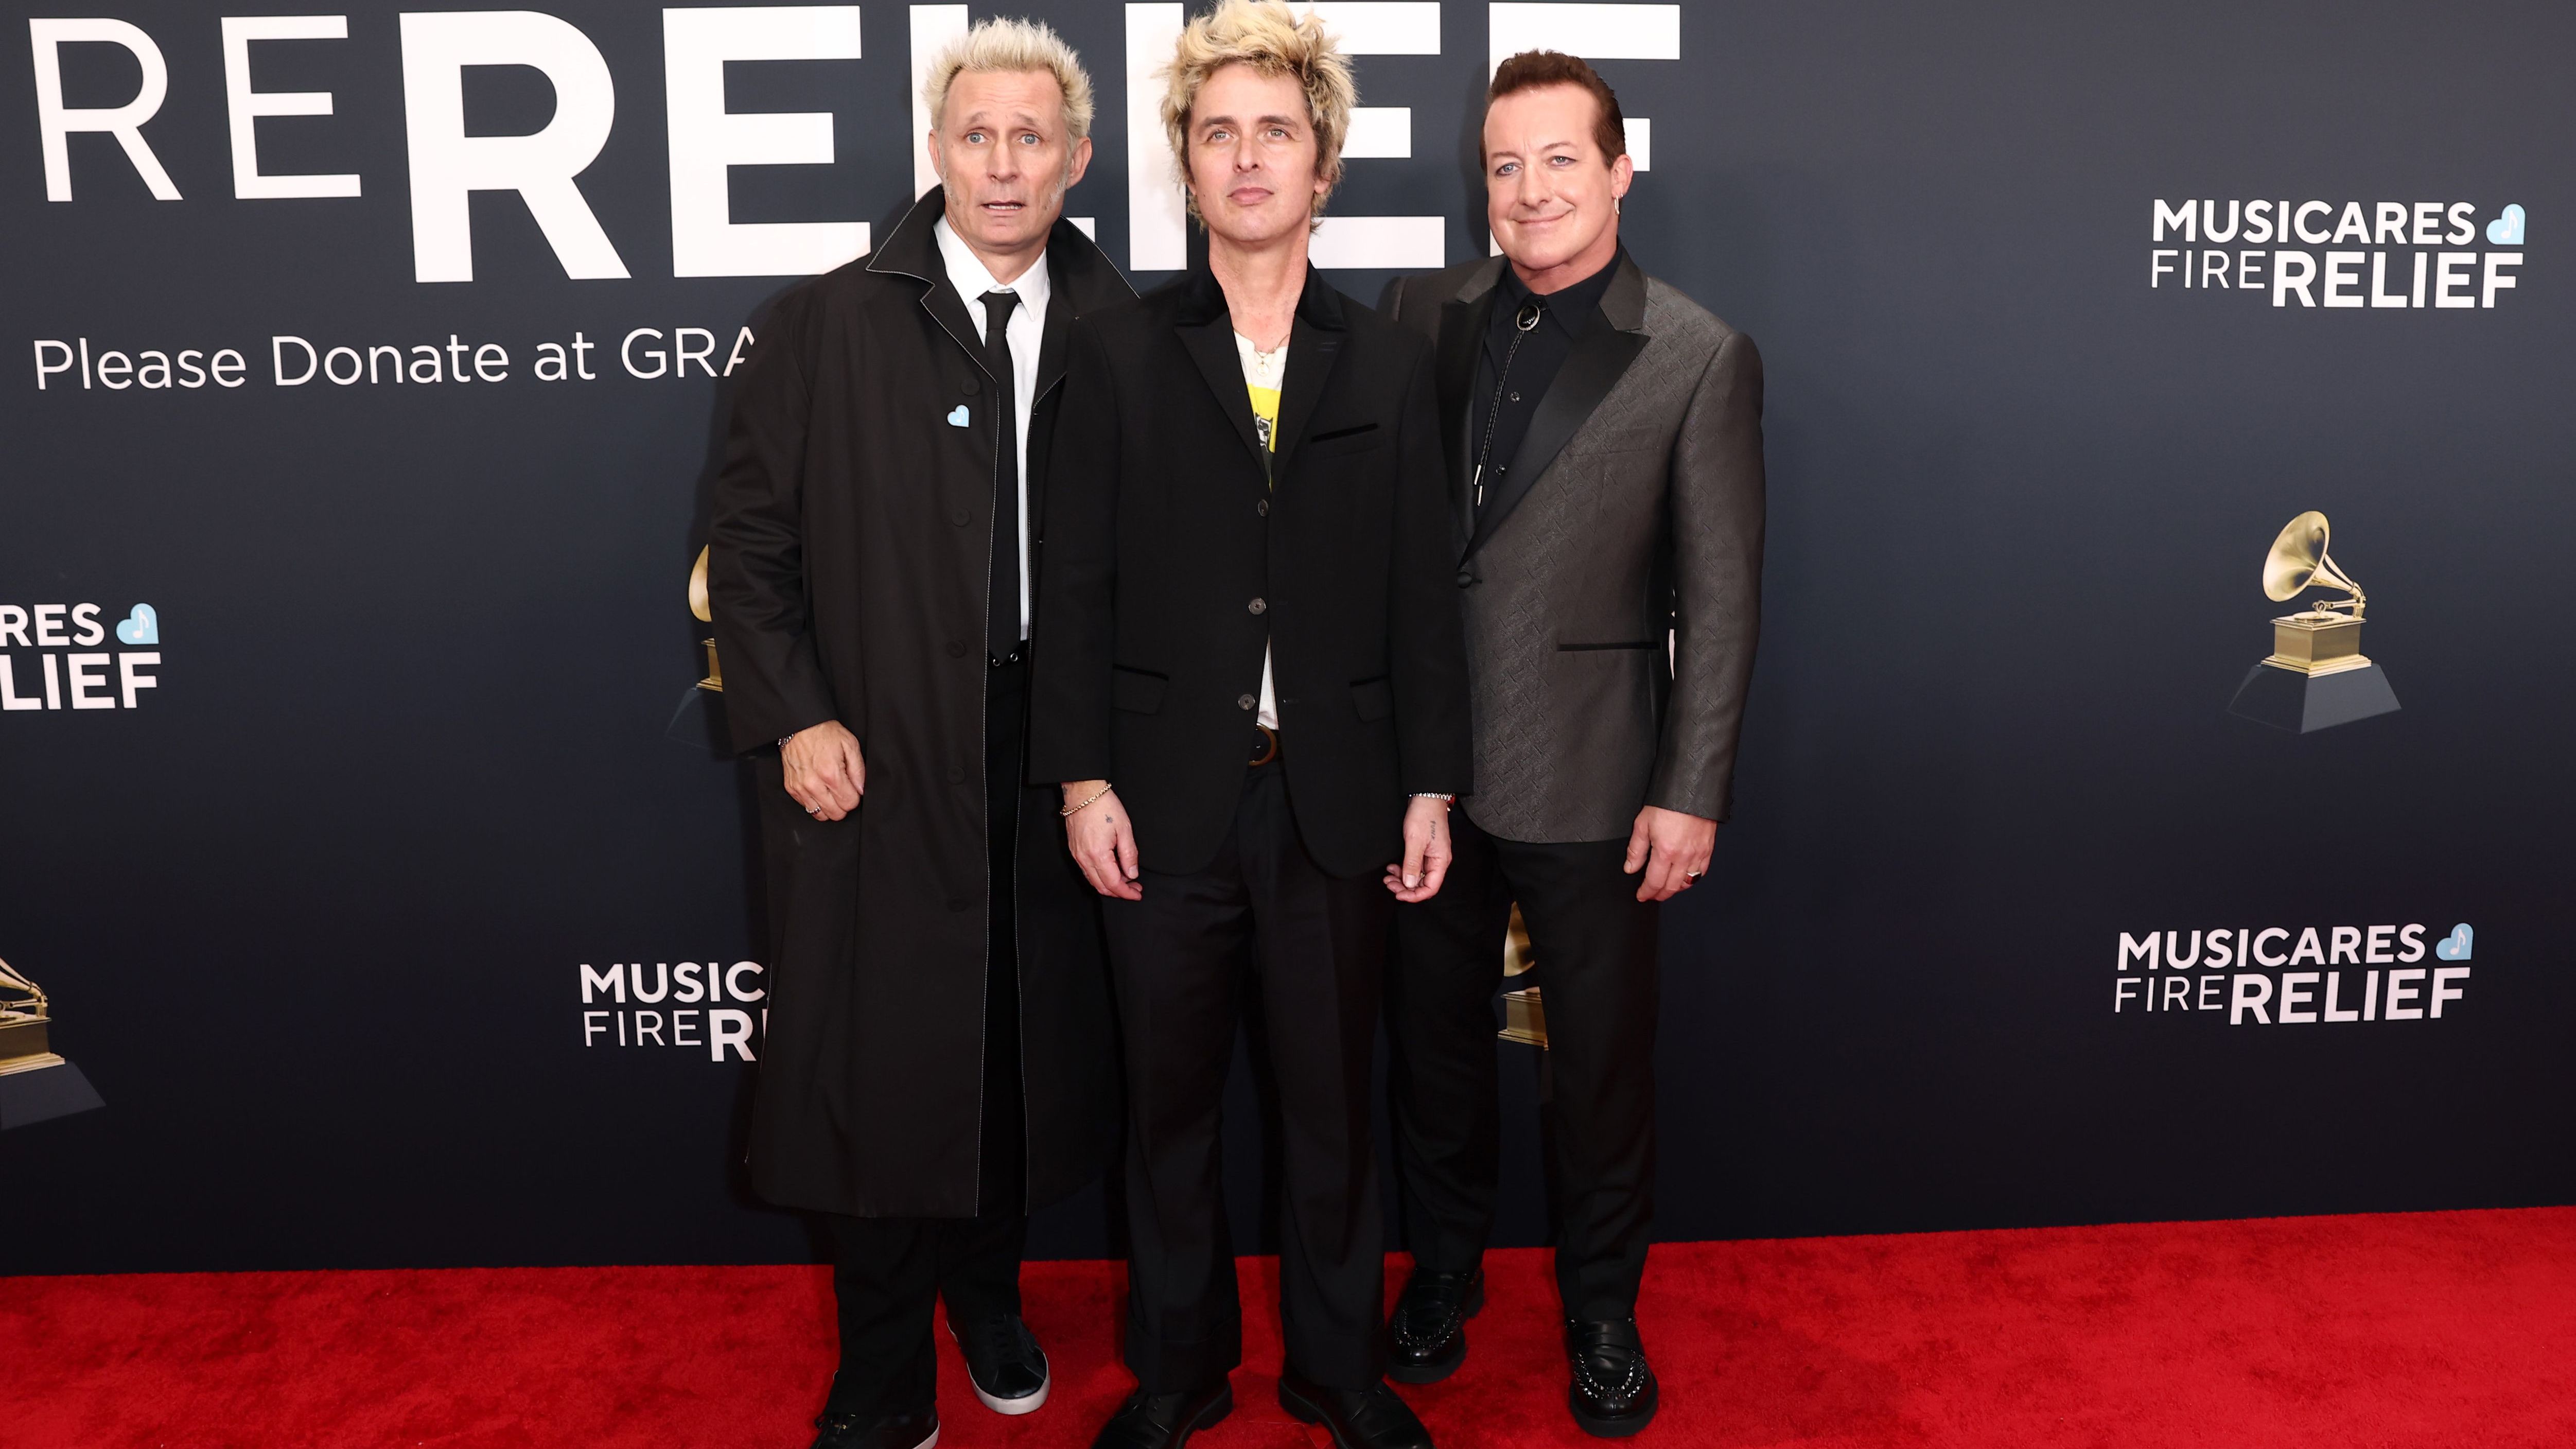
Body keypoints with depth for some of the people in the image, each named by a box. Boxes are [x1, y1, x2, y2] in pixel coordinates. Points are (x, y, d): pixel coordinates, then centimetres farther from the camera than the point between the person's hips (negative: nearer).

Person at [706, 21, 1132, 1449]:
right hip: (877, 757, -1)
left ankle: (987, 1294, 38)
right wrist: (794, 717, -8)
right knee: (880, 1056, 6)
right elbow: (751, 539, 0)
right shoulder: (829, 324, -1)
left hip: (1054, 751, 2)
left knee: (1028, 1041, 13)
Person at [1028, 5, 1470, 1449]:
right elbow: (1079, 584, 0)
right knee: (1172, 1099, 12)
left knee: (1333, 1100, 12)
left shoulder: (1391, 364, 6)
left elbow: (1424, 591, 4)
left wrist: (1433, 787, 0)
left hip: (1336, 797, 1)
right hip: (1169, 796, 0)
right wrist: (1083, 778, -6)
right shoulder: (1120, 352, 3)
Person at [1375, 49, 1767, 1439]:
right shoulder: (1422, 312, 3)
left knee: (1601, 1052, 11)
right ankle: (1442, 1268, 40)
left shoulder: (1702, 358, -6)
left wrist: (1691, 793, -9)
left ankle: (1601, 1304, 34)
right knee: (1433, 1032, 17)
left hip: (1586, 777, -3)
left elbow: (1718, 598, -6)